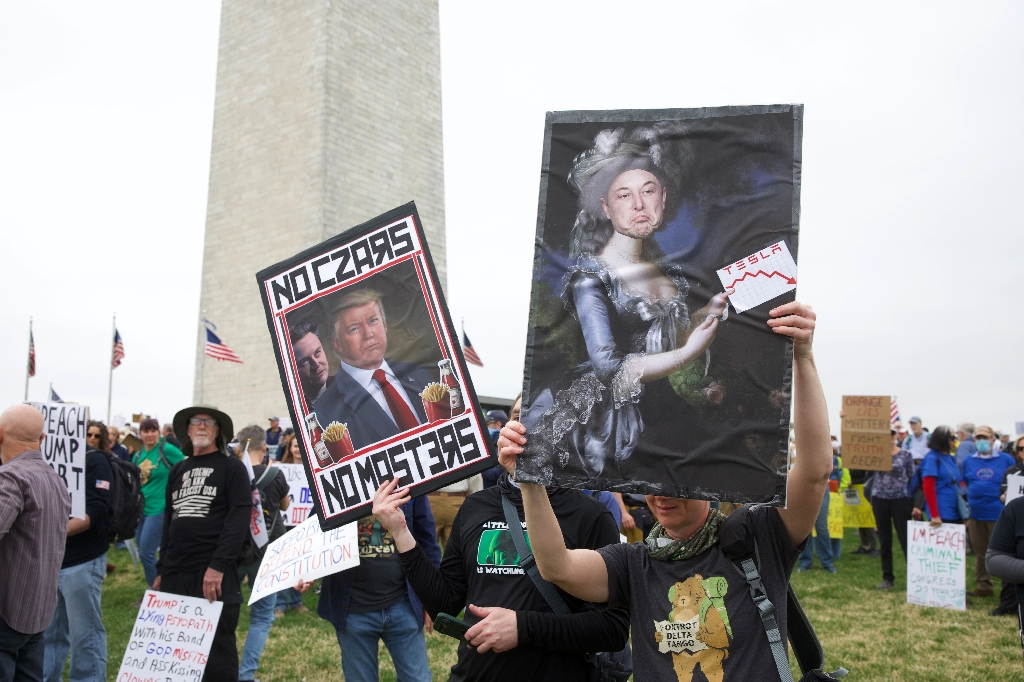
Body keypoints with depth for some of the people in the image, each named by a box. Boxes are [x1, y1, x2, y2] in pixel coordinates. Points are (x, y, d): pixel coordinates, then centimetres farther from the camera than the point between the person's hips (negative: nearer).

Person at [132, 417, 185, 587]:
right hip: (139, 509, 7)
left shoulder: (167, 449, -10)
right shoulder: (137, 456, 9)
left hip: (158, 509, -7)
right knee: (144, 553, 12)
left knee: (146, 553, -8)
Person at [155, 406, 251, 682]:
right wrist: (161, 570, 17)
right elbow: (169, 523, 21)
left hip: (214, 575, -6)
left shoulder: (232, 468, 0)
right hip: (175, 575, 6)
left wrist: (218, 565, -19)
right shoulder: (178, 471, 18)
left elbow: (240, 518, -10)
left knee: (217, 653, 0)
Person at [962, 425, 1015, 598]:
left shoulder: (1006, 460, -1)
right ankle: (983, 586, 21)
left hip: (998, 513, -3)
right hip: (976, 514, 4)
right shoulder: (968, 461, 9)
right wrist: (966, 510, 12)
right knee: (980, 551, 11)